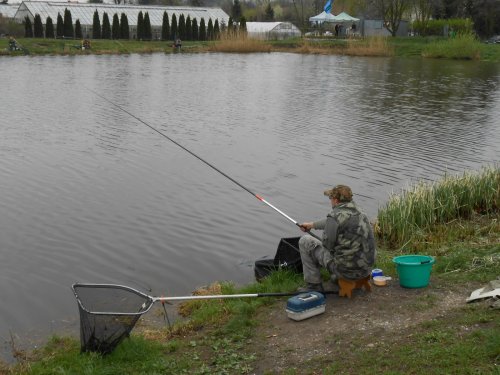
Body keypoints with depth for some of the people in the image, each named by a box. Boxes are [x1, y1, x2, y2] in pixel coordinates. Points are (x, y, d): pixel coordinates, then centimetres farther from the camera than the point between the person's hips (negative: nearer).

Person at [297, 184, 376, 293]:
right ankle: (337, 281, 28)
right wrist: (312, 225, 40)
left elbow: (327, 245, -12)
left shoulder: (336, 216, -17)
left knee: (305, 241, 5)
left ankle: (314, 285, 10)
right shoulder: (359, 214, 10)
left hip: (346, 269, -8)